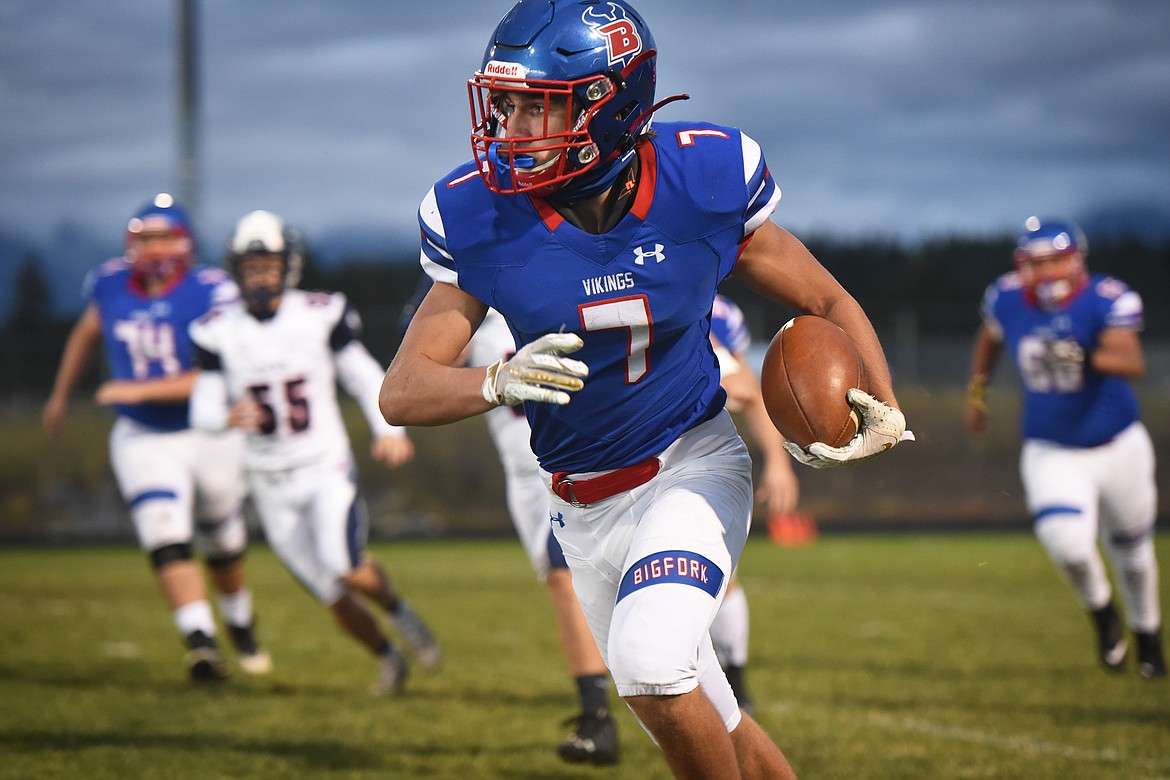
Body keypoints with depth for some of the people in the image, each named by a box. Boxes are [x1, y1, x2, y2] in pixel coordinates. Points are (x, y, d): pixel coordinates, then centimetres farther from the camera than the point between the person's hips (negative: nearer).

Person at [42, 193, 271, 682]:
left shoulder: (211, 294, -19)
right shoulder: (111, 285, -5)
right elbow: (87, 333, 17)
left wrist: (140, 390, -30)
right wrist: (61, 395, 26)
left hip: (210, 435, -2)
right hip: (143, 440, 2)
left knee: (223, 546, 16)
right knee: (167, 542, -19)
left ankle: (241, 625, 41)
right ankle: (201, 643, -24)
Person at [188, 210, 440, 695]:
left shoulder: (321, 316, -6)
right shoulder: (219, 333, -4)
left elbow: (364, 376, 2)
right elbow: (203, 409, -4)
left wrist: (389, 429, -15)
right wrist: (229, 417, -29)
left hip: (327, 470, -2)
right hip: (271, 486, 2)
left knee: (345, 566, -26)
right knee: (335, 600, 4)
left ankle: (396, 608, 5)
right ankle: (386, 657, 31)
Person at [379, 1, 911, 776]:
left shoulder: (704, 181, -17)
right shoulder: (480, 215, -14)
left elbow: (830, 304, -2)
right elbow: (401, 392, -16)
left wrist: (882, 411, -20)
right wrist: (497, 382, -37)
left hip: (692, 470, -3)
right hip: (584, 509, 3)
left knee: (649, 662, -29)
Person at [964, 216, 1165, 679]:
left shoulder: (1108, 301, -22)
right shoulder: (1007, 300, -10)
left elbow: (1132, 363, -39)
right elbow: (989, 338, 15)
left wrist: (1084, 357, -56)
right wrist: (976, 393, 20)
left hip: (1117, 446, -1)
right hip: (1050, 453, 1)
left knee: (1131, 551, 15)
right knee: (1065, 539, -24)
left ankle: (1147, 633, 44)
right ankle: (1101, 611, 7)